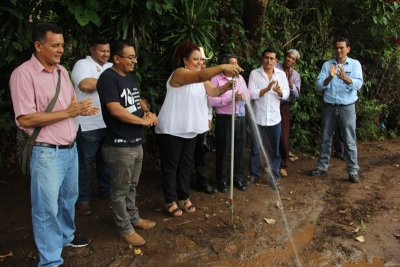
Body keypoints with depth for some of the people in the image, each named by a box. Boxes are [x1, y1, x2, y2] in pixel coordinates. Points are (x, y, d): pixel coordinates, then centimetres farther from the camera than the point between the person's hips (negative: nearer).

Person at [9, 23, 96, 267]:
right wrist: (68, 112, -21)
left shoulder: (62, 71, 9)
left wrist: (83, 108, -6)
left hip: (71, 148, 8)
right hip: (46, 153, -7)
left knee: (69, 198, 23)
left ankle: (66, 236, 46)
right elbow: (25, 119, -21)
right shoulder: (23, 73, -15)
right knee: (47, 208, 5)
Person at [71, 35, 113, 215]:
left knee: (106, 159, 18)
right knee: (85, 162, 3)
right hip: (88, 124, -6)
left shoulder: (111, 67, 15)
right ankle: (82, 199, 15)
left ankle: (106, 190, 34)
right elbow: (85, 85, -23)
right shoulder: (82, 64, -5)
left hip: (109, 123, 6)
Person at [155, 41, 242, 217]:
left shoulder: (202, 78, 9)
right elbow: (199, 76, -37)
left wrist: (224, 88, -30)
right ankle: (170, 201, 18)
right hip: (171, 129, -8)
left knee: (185, 165, 16)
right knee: (170, 166, 5)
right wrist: (222, 67, -49)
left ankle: (184, 198, 29)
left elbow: (212, 91, -8)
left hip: (190, 129, 8)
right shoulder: (179, 74, -17)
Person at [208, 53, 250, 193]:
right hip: (224, 119, -5)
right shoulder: (216, 79, -8)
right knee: (223, 150, 5)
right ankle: (222, 180, 20)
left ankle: (238, 178, 26)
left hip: (240, 118, 5)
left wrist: (243, 96, -10)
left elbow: (248, 94, 13)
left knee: (240, 149, 11)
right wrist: (231, 98, -21)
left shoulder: (240, 78, 11)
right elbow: (211, 100, -17)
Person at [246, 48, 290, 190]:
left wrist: (279, 91, -21)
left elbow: (286, 94, 0)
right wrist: (267, 89, -24)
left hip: (274, 118, 2)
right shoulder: (254, 73, -4)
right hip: (258, 118, -2)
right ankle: (254, 174, 27)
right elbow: (251, 93, -12)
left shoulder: (281, 74, 3)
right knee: (255, 149, 10)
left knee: (274, 150, 10)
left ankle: (274, 177, 23)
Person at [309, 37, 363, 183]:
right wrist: (330, 77, -24)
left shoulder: (355, 64, 1)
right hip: (329, 106, 2)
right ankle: (322, 166, 24)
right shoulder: (327, 65, 4)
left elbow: (358, 84, -13)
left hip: (347, 107, -2)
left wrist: (344, 77, -31)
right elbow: (319, 85, -4)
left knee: (349, 141, 1)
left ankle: (353, 171, 11)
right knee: (325, 138, 11)